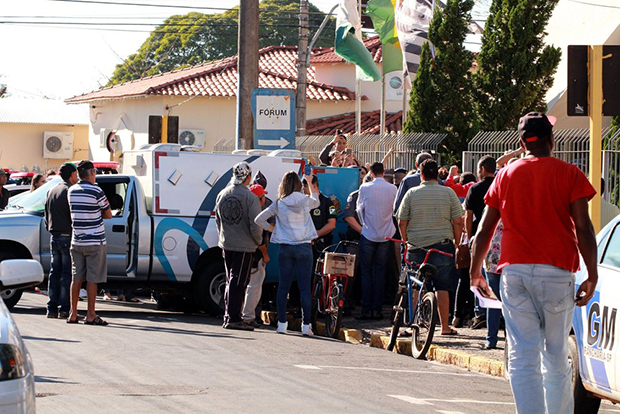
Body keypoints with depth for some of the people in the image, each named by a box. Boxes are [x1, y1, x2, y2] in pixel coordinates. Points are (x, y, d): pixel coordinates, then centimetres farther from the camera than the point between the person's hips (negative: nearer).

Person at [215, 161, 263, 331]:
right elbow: (255, 225, -15)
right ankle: (234, 318, -6)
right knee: (238, 283, -4)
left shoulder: (222, 195, 6)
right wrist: (258, 241, 2)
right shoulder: (250, 197, -14)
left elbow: (218, 221, 15)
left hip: (226, 245, 6)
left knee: (230, 281, 16)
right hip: (244, 247, -6)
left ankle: (227, 317, 19)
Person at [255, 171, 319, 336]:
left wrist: (272, 228, 12)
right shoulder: (305, 201, -1)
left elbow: (259, 219, -1)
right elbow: (317, 202, 23)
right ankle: (306, 325, -5)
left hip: (285, 247, 1)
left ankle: (282, 323, 8)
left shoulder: (279, 204, -1)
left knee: (284, 285, 7)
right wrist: (310, 183, 35)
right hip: (304, 247, -1)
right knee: (304, 287, -2)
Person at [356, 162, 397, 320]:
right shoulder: (392, 189, -2)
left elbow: (360, 209, 3)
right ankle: (377, 309, 5)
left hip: (368, 234, -2)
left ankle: (367, 309, 0)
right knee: (380, 271, 7)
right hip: (386, 235, 2)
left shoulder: (365, 188, -8)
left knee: (366, 272, 4)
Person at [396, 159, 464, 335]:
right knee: (442, 287, 3)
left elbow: (402, 222, 2)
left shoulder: (411, 193, 0)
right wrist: (456, 243, 10)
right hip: (443, 245, 0)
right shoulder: (449, 193, 0)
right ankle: (445, 326, 3)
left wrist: (407, 242, 14)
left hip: (416, 246, 0)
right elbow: (457, 222, 0)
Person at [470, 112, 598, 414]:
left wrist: (476, 271, 23)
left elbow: (484, 230, 11)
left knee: (523, 358, -3)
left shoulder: (505, 175, 10)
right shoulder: (569, 174, 2)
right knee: (556, 358, 9)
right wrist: (592, 275, -3)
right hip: (556, 274, -1)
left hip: (514, 272, 1)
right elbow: (583, 228, -6)